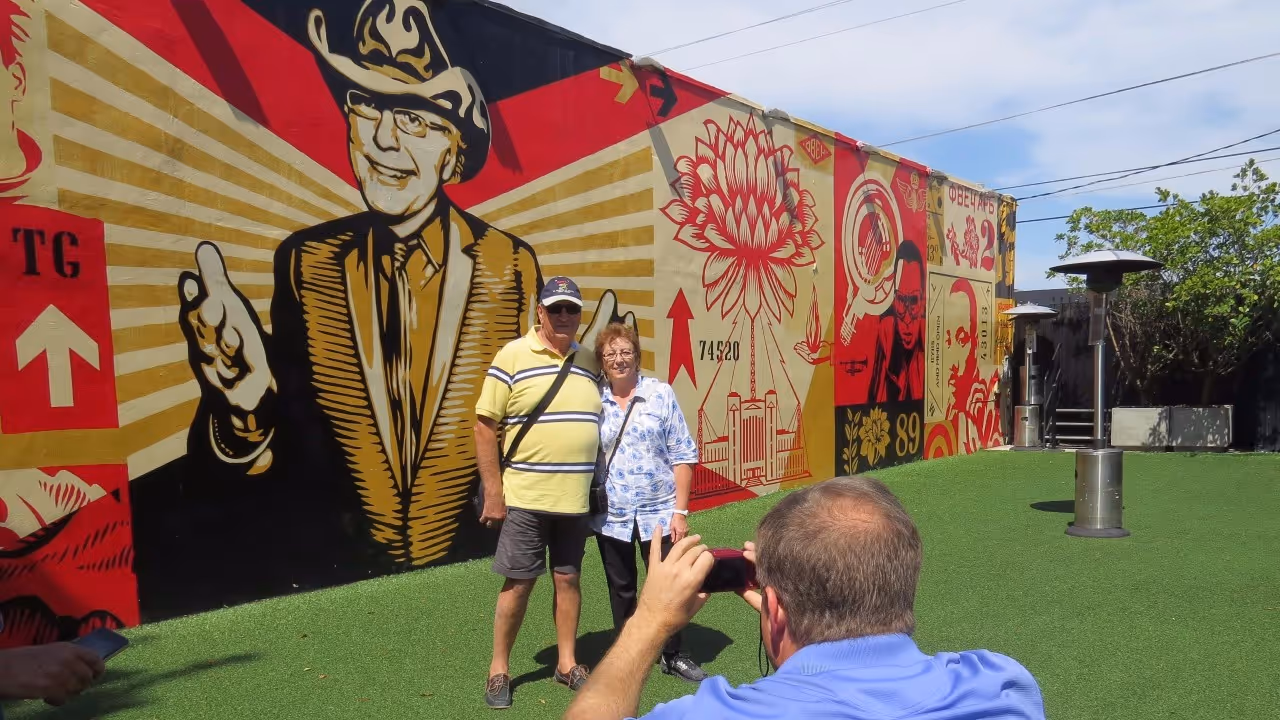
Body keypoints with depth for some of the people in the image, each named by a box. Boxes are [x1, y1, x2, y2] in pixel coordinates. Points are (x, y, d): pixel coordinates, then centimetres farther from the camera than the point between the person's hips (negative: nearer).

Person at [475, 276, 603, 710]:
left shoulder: (589, 363, 8)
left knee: (568, 579, 13)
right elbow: (484, 427, -7)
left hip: (576, 499, 4)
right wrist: (493, 493, -10)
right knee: (519, 582, 6)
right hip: (524, 497, -4)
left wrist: (598, 489, 10)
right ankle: (499, 670, 23)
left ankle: (567, 664, 28)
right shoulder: (512, 357, -6)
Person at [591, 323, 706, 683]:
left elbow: (682, 456, -3)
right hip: (611, 515, 1)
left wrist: (680, 511, -7)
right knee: (621, 589, 14)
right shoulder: (593, 400, 0)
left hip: (659, 511, -1)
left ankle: (673, 655, 26)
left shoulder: (661, 394, -4)